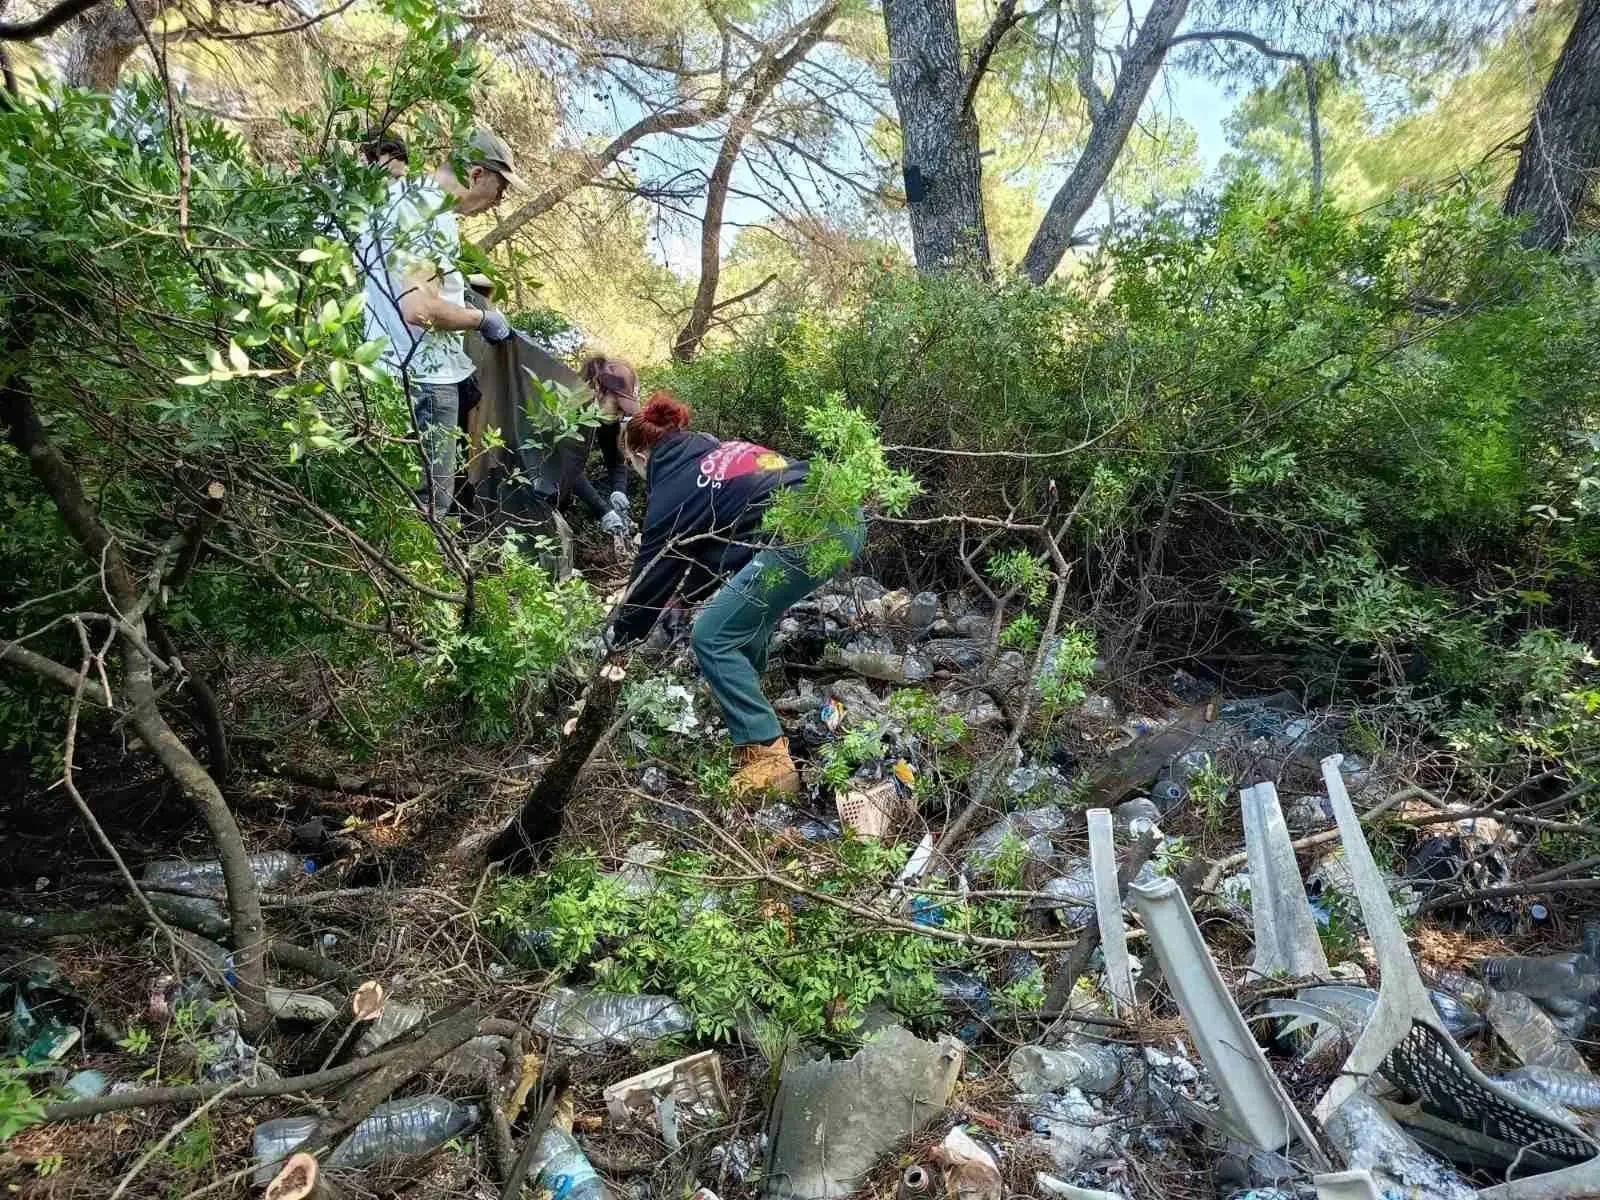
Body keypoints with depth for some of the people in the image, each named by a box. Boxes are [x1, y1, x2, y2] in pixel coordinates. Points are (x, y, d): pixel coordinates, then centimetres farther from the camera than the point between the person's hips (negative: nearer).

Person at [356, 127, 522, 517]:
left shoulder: (398, 194, 14)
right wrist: (483, 318, -11)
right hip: (423, 380, -10)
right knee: (428, 507, -3)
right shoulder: (437, 217, -16)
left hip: (386, 370, 10)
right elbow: (419, 308, -26)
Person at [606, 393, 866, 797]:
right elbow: (713, 541, 35)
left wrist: (619, 635, 27)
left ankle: (768, 758, -2)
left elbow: (653, 569, 12)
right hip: (843, 513, 10)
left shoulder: (671, 488, 3)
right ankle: (742, 688, 41)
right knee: (747, 604, 30)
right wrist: (681, 594, 43)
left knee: (711, 639, 1)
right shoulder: (713, 451, 26)